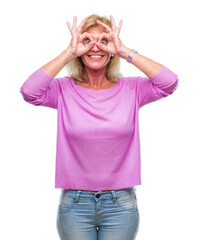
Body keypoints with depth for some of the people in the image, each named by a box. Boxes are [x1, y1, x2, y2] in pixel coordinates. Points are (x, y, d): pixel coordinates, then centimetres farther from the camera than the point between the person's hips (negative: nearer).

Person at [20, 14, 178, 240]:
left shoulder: (130, 89, -1)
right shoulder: (64, 90, -2)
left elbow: (170, 82, -17)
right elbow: (29, 91, -20)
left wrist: (124, 51, -16)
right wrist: (69, 52, -17)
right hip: (74, 203, 0)